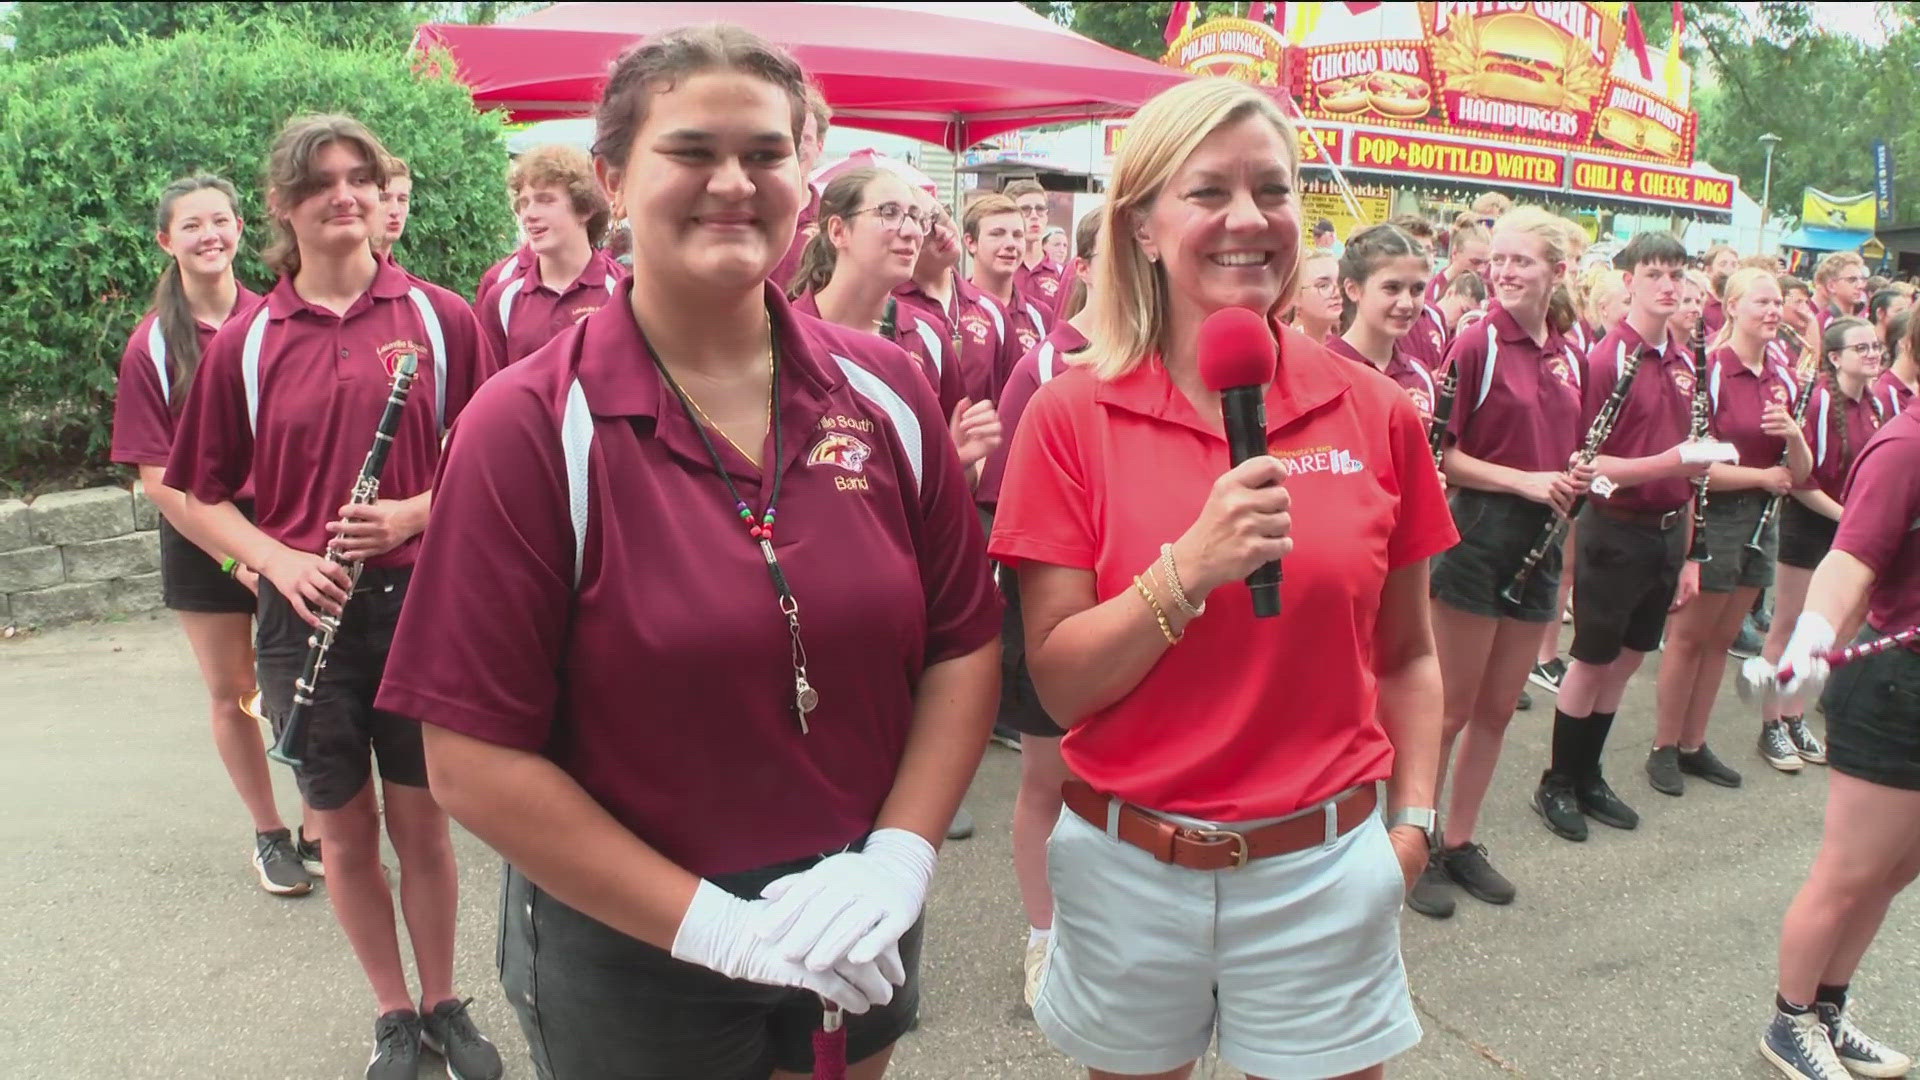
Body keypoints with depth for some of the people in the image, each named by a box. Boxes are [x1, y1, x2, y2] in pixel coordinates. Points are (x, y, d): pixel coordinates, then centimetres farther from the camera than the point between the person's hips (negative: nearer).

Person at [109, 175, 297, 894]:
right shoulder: (152, 344, -5)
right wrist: (232, 555, -14)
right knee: (232, 693, 10)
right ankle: (269, 835, 28)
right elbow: (156, 475, -6)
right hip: (201, 540, 0)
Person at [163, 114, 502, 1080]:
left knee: (421, 825, 10)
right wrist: (279, 561, -10)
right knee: (346, 832, 12)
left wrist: (411, 514, -16)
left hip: (419, 602, -1)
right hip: (306, 613, 1)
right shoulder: (245, 343, 1)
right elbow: (201, 496, 7)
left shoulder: (439, 318, -1)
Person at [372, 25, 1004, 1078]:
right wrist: (714, 924, -18)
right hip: (629, 952, -3)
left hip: (858, 926, 4)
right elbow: (475, 762, -15)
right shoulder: (527, 429, -14)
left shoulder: (884, 391, -4)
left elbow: (963, 642, 1)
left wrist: (899, 857, -11)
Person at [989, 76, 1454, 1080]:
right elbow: (1059, 684, -10)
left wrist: (1412, 817, -3)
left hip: (1322, 868, 1)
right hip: (1125, 869, 0)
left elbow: (1405, 655, 8)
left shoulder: (1375, 413, -3)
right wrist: (1190, 568, -23)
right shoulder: (1072, 415, -8)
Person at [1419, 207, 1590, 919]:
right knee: (1453, 708, 2)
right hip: (1480, 532, -6)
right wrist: (1525, 481, -19)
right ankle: (1416, 848, 15)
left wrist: (1574, 478, -1)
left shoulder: (1567, 357, 10)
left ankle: (1460, 841, 27)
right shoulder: (1477, 343, -9)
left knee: (1498, 709, 14)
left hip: (1541, 540, 7)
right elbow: (1443, 454, -12)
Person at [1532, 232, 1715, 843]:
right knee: (1592, 661, 4)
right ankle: (1557, 785, 19)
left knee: (1629, 658, 15)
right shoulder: (1607, 358, -13)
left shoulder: (1684, 362, 8)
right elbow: (1588, 464, -15)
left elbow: (1687, 463, 14)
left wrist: (1689, 553, 14)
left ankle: (1588, 777, 29)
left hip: (1667, 532, 7)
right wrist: (1667, 463, -28)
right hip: (1615, 532, -7)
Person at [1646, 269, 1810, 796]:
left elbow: (1801, 471, 6)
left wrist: (1792, 433, -13)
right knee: (1689, 636, 3)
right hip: (1714, 516, -7)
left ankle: (1694, 745, 24)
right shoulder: (1708, 371, -13)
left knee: (1720, 639, 14)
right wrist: (1763, 476, -12)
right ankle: (1664, 749, 14)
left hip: (1762, 520, 7)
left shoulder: (1783, 379, 7)